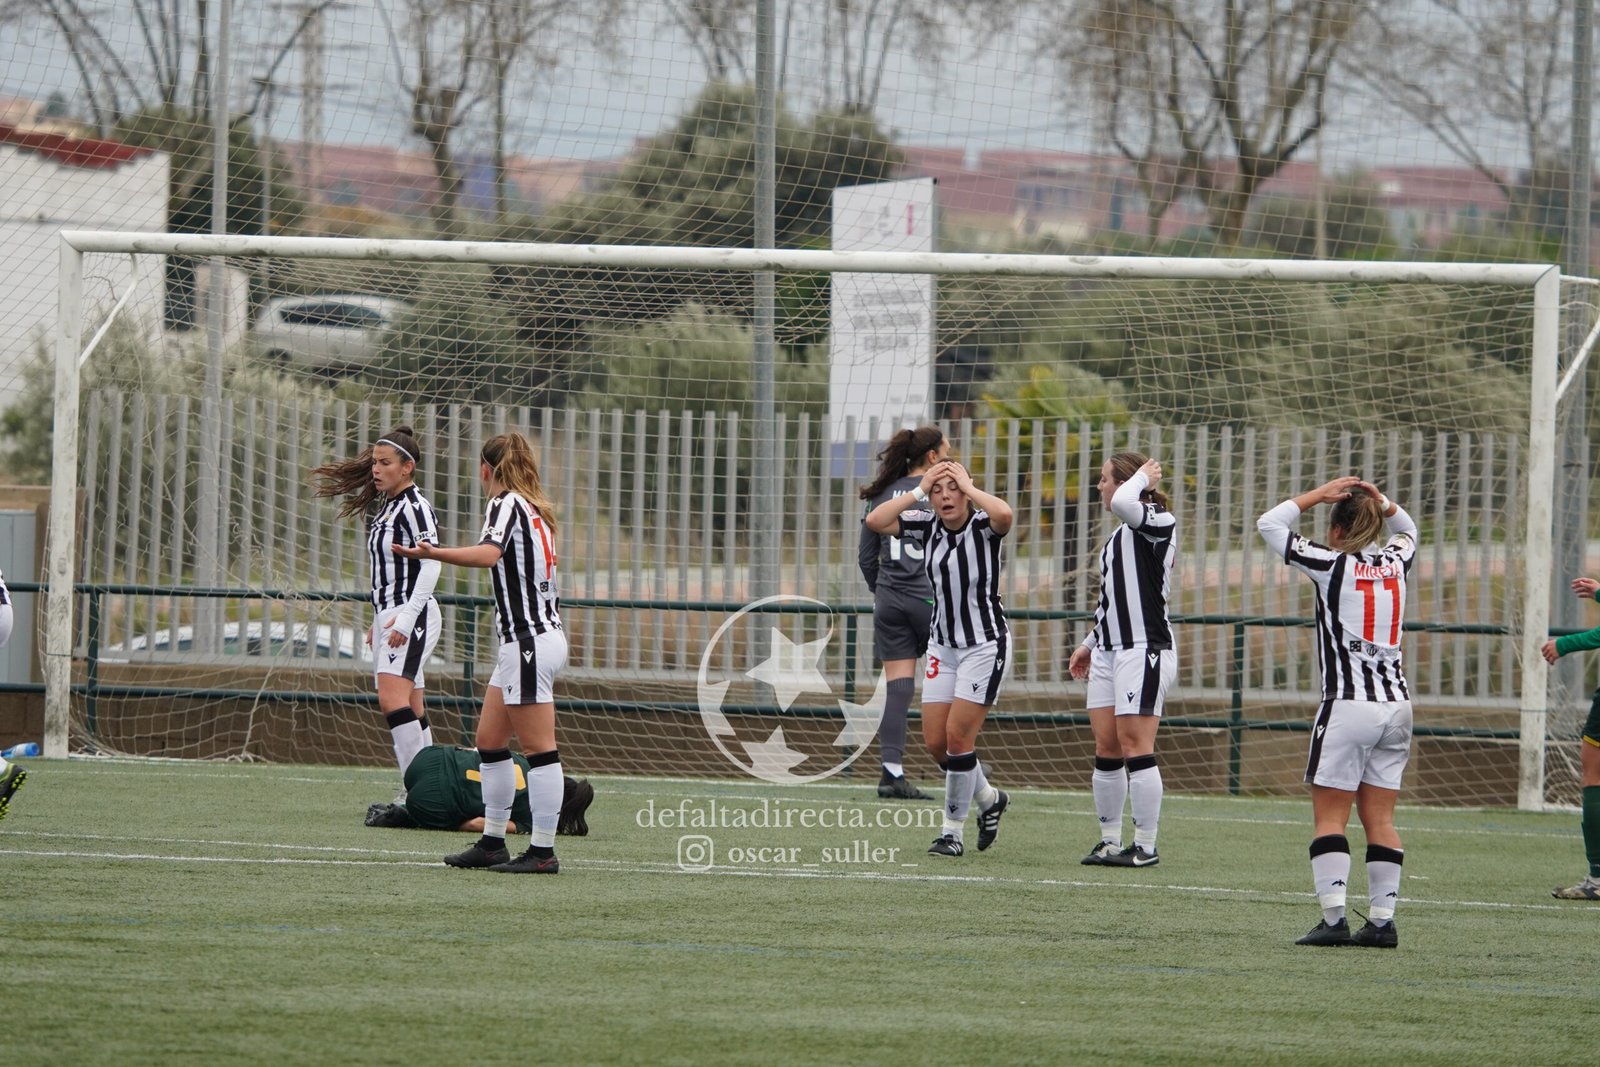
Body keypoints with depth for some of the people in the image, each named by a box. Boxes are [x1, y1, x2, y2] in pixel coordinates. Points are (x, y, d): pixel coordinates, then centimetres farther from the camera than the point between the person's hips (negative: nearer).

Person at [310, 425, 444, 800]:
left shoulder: (415, 506, -11)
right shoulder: (385, 507, 18)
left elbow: (430, 566, -19)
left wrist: (406, 617, -25)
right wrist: (378, 621, 24)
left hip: (413, 617, -10)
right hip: (388, 615, 10)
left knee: (393, 699, -22)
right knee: (410, 711, 7)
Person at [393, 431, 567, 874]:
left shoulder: (507, 504, -11)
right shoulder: (536, 509, 16)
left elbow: (489, 553, -31)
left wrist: (432, 554, -43)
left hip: (528, 641, -10)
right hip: (538, 636, 10)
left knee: (538, 747, -8)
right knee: (490, 738, 13)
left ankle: (543, 851, -8)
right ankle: (492, 843, 17)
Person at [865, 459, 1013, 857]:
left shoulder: (983, 526, -14)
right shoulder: (926, 526, -1)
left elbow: (1004, 515, -38)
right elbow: (875, 521, -13)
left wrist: (968, 486, -24)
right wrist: (919, 490, -15)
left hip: (985, 643, -6)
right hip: (943, 645, 6)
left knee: (958, 736, -9)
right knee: (935, 741, 3)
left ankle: (953, 831, 4)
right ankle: (988, 798, 29)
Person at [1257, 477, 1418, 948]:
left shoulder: (1333, 565, -6)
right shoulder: (1395, 564, 8)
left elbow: (1269, 523, 2)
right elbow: (1407, 529, 33)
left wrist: (1318, 494, 8)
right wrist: (1380, 501, 16)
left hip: (1348, 706, -5)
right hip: (1396, 706, 5)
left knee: (1329, 817, -3)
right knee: (1380, 820, 7)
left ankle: (1334, 917, -13)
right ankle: (1383, 920, 3)